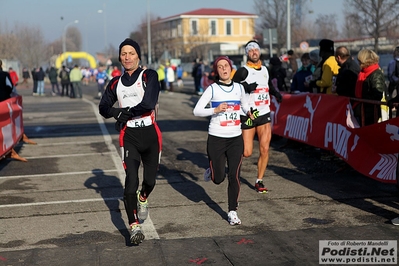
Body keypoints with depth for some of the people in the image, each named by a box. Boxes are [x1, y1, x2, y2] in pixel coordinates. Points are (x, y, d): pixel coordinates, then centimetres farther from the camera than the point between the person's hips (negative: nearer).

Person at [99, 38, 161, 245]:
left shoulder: (149, 76, -4)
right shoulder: (116, 83, 10)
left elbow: (149, 103, -18)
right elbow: (104, 107, 13)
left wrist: (124, 113, -9)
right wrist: (120, 113, -8)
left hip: (150, 134, -1)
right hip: (129, 136, 1)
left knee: (150, 180, 9)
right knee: (131, 181, -13)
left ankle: (143, 199, 45)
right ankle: (134, 227, -9)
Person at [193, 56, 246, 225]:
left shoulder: (239, 88, 8)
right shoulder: (212, 89, -5)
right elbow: (196, 111, -12)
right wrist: (215, 110, -24)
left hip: (235, 138, 3)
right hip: (216, 138, -3)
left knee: (234, 176, -4)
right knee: (218, 179, 2)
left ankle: (232, 212, 8)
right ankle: (211, 172, 38)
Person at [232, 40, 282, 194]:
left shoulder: (265, 69, 12)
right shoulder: (243, 71, -7)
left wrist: (275, 92, 12)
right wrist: (246, 87, -27)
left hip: (264, 115, 4)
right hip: (248, 115, -4)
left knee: (264, 149, -4)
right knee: (246, 153, -3)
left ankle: (259, 181, 8)